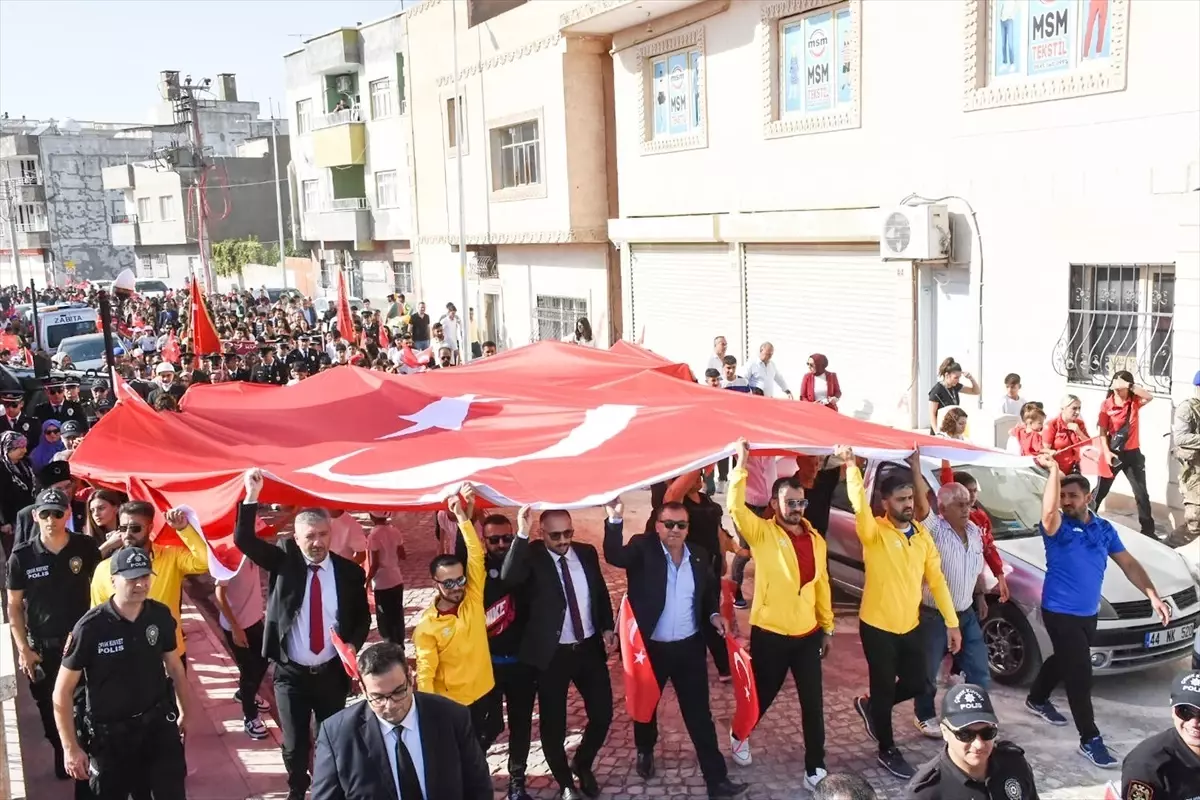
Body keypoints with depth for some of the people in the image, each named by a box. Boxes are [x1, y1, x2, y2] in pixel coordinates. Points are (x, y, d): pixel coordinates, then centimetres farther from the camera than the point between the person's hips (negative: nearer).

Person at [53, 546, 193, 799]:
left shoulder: (161, 615, -8)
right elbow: (62, 692, -11)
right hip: (110, 732, -2)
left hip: (159, 722, 3)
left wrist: (185, 711, 15)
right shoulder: (91, 627, -19)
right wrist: (70, 747, -11)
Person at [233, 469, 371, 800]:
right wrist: (252, 497, -28)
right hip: (291, 673, 0)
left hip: (332, 672, 1)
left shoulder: (349, 571, -4)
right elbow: (244, 540, -16)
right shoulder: (284, 561, -5)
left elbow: (363, 617, 5)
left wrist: (353, 644, -15)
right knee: (295, 743, 11)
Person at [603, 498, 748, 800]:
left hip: (689, 648, 2)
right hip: (649, 648, -1)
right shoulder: (642, 548, -10)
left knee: (700, 714, 3)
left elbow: (709, 592, 16)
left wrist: (714, 614, -3)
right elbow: (614, 556, -30)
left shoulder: (699, 555, 2)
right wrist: (615, 520, -45)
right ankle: (645, 751, 48)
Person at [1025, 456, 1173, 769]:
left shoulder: (1104, 529, 2)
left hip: (1088, 613, 6)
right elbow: (1049, 510, -40)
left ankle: (1037, 700, 48)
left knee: (1064, 661, 24)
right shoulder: (1057, 527, -15)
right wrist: (1054, 470, -36)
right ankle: (1090, 740, 1)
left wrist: (1153, 596, -5)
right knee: (1080, 674, -7)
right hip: (1060, 612, -6)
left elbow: (1128, 564, 5)